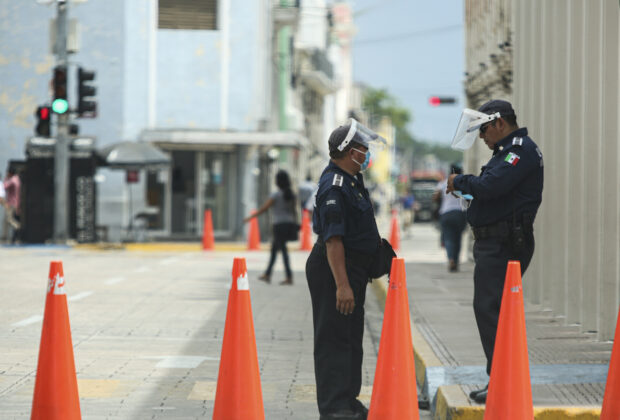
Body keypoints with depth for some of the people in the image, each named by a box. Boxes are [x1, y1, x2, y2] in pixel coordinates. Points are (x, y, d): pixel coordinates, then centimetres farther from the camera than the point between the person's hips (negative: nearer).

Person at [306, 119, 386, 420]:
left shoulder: (351, 178, 12)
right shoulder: (334, 186, -21)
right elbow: (333, 240, -26)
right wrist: (342, 285, -29)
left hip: (353, 268, 11)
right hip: (333, 270, -11)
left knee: (351, 338, 16)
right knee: (334, 338, -8)